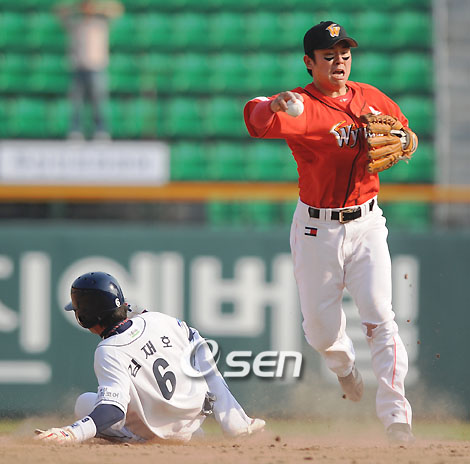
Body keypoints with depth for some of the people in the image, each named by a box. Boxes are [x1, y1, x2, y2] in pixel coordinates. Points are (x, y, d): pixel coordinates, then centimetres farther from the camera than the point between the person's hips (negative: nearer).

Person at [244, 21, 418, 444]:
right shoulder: (301, 105, -14)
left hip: (366, 224, 2)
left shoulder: (371, 98, 3)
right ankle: (344, 364, 44)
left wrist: (402, 142, -7)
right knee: (322, 330, 7)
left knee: (380, 318, -12)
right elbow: (260, 120, -36)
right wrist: (274, 107, -61)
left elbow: (408, 136, 19)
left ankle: (396, 416, -10)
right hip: (316, 230, -2)